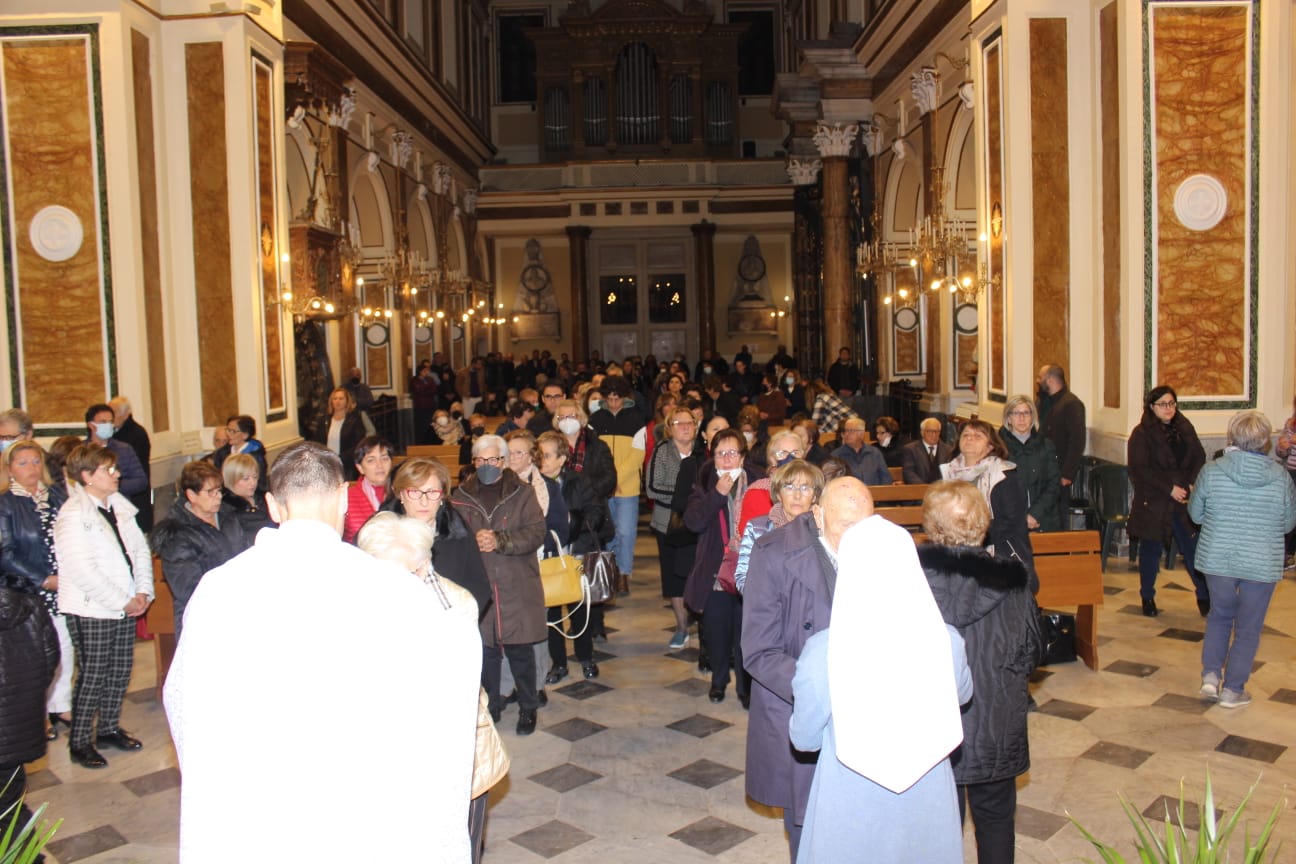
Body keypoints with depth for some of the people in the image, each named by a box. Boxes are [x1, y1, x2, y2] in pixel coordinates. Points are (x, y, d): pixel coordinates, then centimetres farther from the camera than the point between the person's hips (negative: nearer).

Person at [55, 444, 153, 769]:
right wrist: (123, 602, -17)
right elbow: (82, 571, -20)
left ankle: (109, 728, 30)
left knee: (120, 671, 13)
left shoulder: (119, 507, 8)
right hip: (90, 610, -7)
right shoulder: (73, 515, -14)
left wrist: (143, 592, -3)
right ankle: (79, 742, 15)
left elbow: (140, 550, 10)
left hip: (125, 606, 7)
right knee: (92, 676, 1)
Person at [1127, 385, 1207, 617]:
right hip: (1153, 503, -3)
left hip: (1185, 501, 3)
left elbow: (1199, 458, 7)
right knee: (1151, 550, 7)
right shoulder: (1142, 433, -6)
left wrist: (1192, 485, -9)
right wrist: (1169, 488, -17)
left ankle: (1205, 597, 12)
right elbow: (1139, 470, -13)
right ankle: (1147, 597, 22)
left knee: (1194, 549, 1)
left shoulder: (1185, 428, 9)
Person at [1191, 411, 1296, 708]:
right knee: (1248, 628, 12)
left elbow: (1195, 514, 2)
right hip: (1262, 564, -1)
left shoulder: (1212, 470, -11)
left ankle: (1210, 675, 17)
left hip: (1217, 559, 1)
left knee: (1219, 615, 23)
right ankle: (1232, 690, 18)